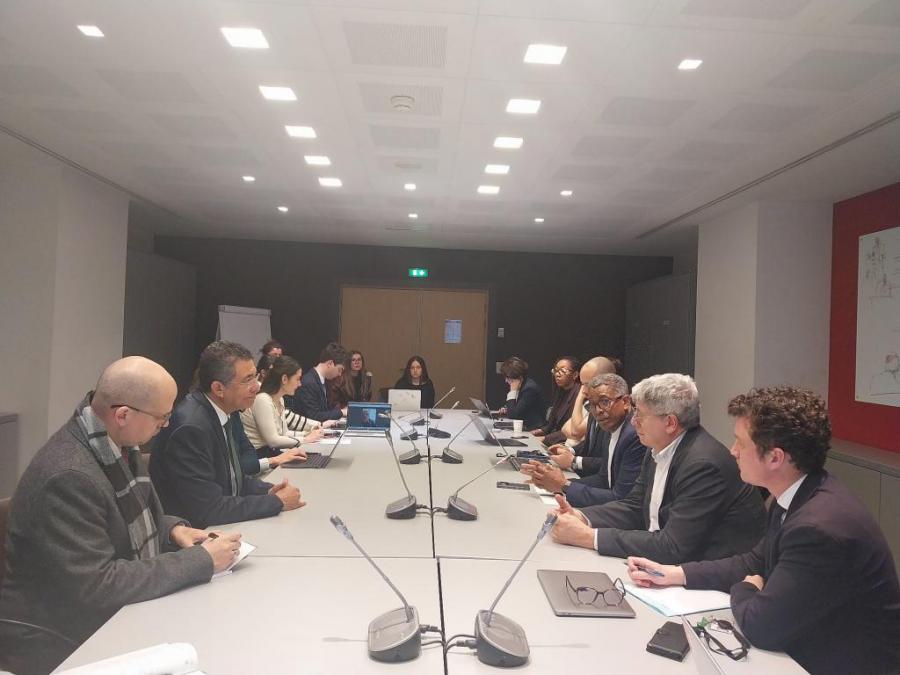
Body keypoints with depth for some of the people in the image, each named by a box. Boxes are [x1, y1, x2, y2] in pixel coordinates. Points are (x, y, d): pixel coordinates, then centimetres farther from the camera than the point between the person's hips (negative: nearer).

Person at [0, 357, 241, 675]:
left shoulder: (117, 443, -2)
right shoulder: (68, 477, -27)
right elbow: (97, 585, -27)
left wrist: (171, 529, -3)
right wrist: (200, 560, -22)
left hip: (116, 617, 7)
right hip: (65, 644, -7)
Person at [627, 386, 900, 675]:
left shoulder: (821, 527, -32)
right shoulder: (795, 498, -4)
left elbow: (760, 627, -26)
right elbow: (757, 563, 9)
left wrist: (743, 590, -4)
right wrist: (675, 573, 2)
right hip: (810, 646, 7)